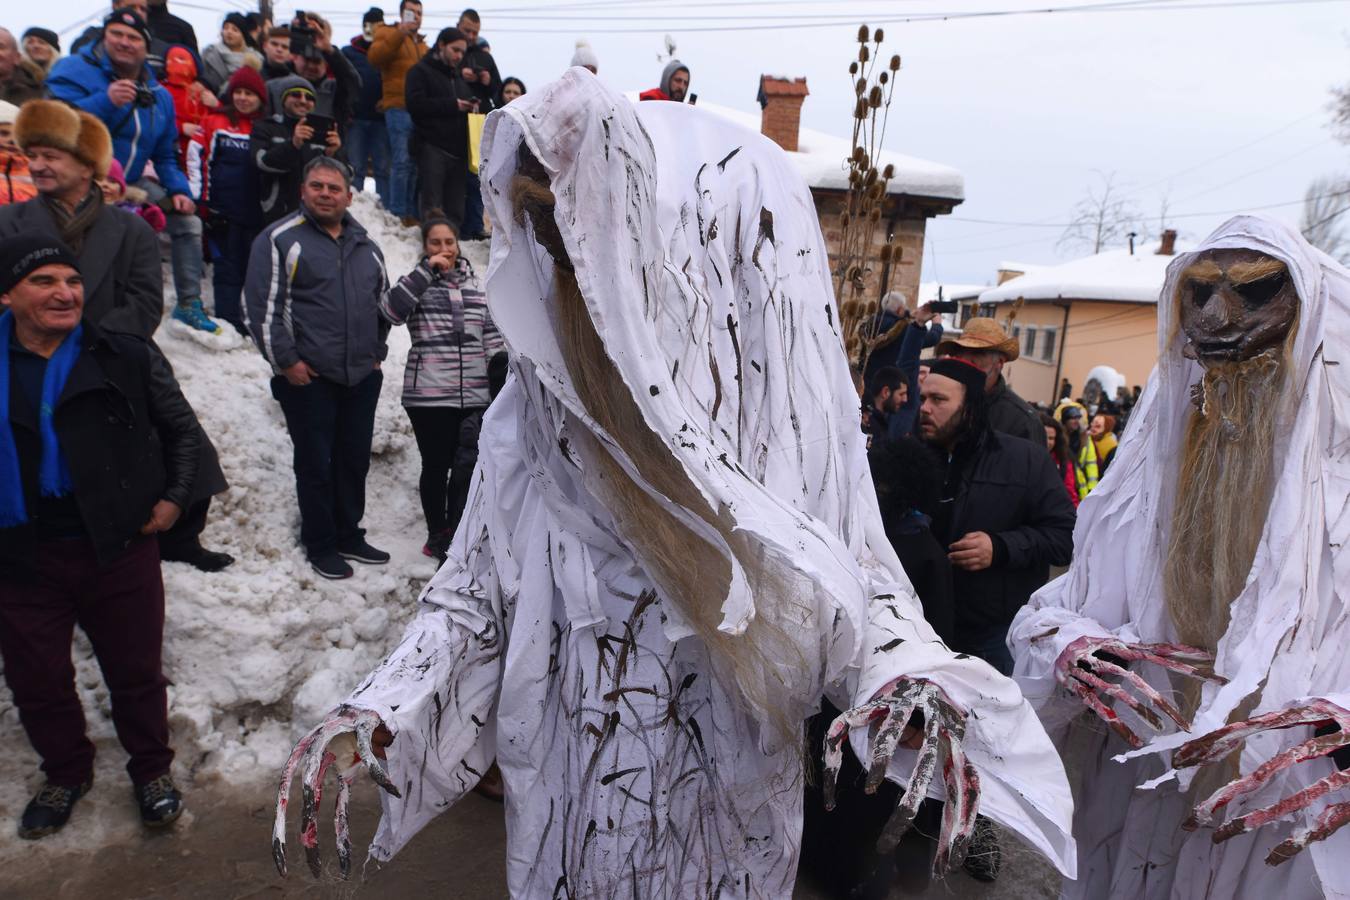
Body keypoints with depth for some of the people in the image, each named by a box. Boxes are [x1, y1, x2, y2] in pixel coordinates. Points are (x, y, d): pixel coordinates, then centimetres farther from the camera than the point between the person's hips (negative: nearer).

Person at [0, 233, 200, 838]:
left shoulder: (125, 358, -5)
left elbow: (182, 429, 6)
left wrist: (173, 496, -3)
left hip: (120, 547, -2)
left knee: (136, 672, 11)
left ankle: (152, 770, 33)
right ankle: (65, 774, 40)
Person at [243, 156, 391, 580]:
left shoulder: (366, 246, 15)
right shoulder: (280, 239, -2)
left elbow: (383, 301, 25)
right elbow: (261, 306, -7)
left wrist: (377, 351, 16)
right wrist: (286, 361, -12)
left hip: (362, 378, 5)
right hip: (309, 378, -5)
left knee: (355, 460, 12)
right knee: (315, 464, 2)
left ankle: (349, 535, 27)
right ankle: (320, 545, 16)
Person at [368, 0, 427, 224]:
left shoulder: (422, 43, 26)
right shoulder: (389, 33, 6)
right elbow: (374, 56, -12)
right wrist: (400, 33, -19)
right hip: (399, 108, -6)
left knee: (414, 163, 7)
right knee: (401, 162, -11)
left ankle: (411, 212, 12)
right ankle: (398, 213, -9)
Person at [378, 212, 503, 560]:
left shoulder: (474, 284, 12)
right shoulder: (418, 282, 2)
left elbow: (491, 336, 14)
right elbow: (390, 310, -18)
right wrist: (427, 270, -16)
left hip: (475, 396, 3)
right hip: (429, 396, -3)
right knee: (436, 466, 6)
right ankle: (437, 533, 23)